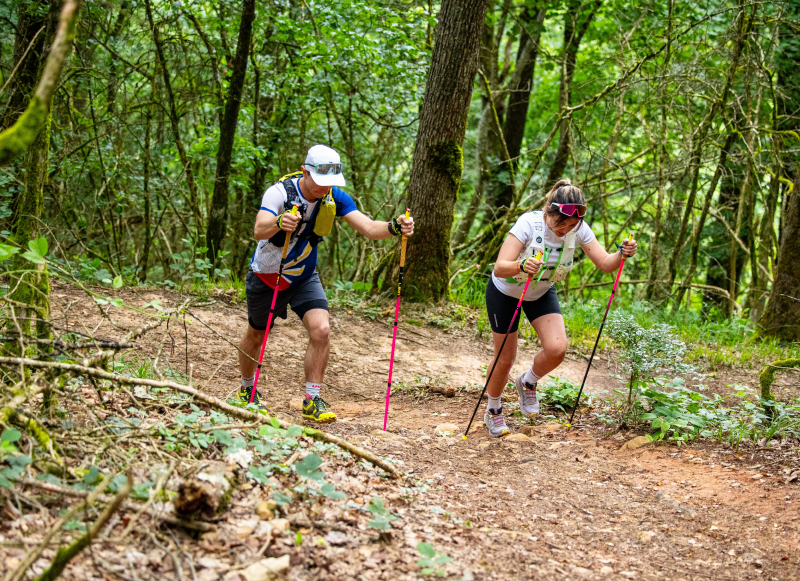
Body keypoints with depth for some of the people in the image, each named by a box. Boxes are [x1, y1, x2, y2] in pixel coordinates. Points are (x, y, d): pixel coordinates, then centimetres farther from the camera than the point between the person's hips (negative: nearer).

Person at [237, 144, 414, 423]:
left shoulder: (336, 198, -15)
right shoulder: (280, 192, -27)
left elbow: (368, 228, -24)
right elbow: (259, 230, -41)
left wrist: (394, 227, -45)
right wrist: (279, 222, -63)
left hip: (304, 277, 3)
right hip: (267, 275, -3)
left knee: (321, 330, -18)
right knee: (256, 336, 14)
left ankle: (312, 401, -7)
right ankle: (246, 390, 41)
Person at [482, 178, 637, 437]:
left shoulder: (578, 229, -22)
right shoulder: (529, 223, -34)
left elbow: (605, 263, -22)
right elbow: (499, 269, -41)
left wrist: (622, 254, -43)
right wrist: (521, 266, -62)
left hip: (542, 294, 4)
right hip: (505, 292, -4)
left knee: (557, 349, -17)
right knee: (505, 358, 2)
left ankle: (528, 383, 15)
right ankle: (493, 411, 30)